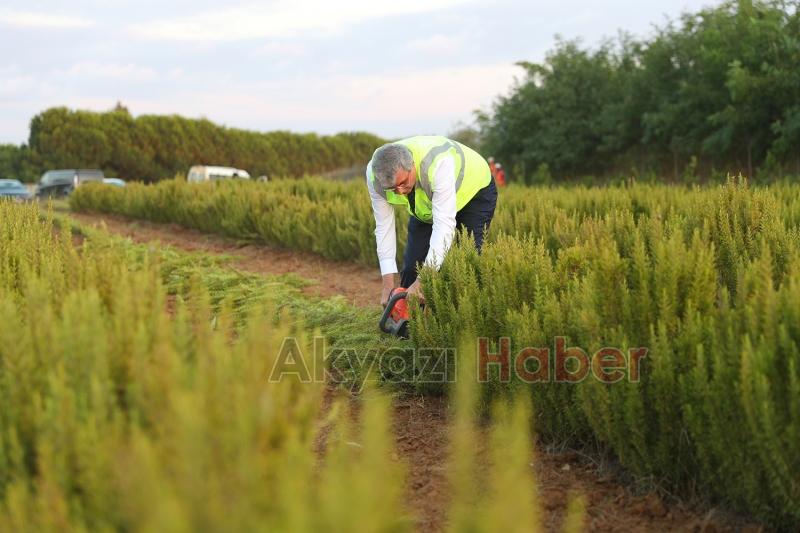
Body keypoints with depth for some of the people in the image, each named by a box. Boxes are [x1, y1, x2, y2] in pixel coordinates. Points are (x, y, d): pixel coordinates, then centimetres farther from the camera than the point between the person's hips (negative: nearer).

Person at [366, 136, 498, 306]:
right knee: (412, 267, -5)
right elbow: (384, 226, -23)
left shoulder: (438, 163, -44)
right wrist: (388, 284, -27)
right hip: (425, 206, 4)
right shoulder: (374, 174, -29)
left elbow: (444, 224, -46)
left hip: (474, 191, -4)